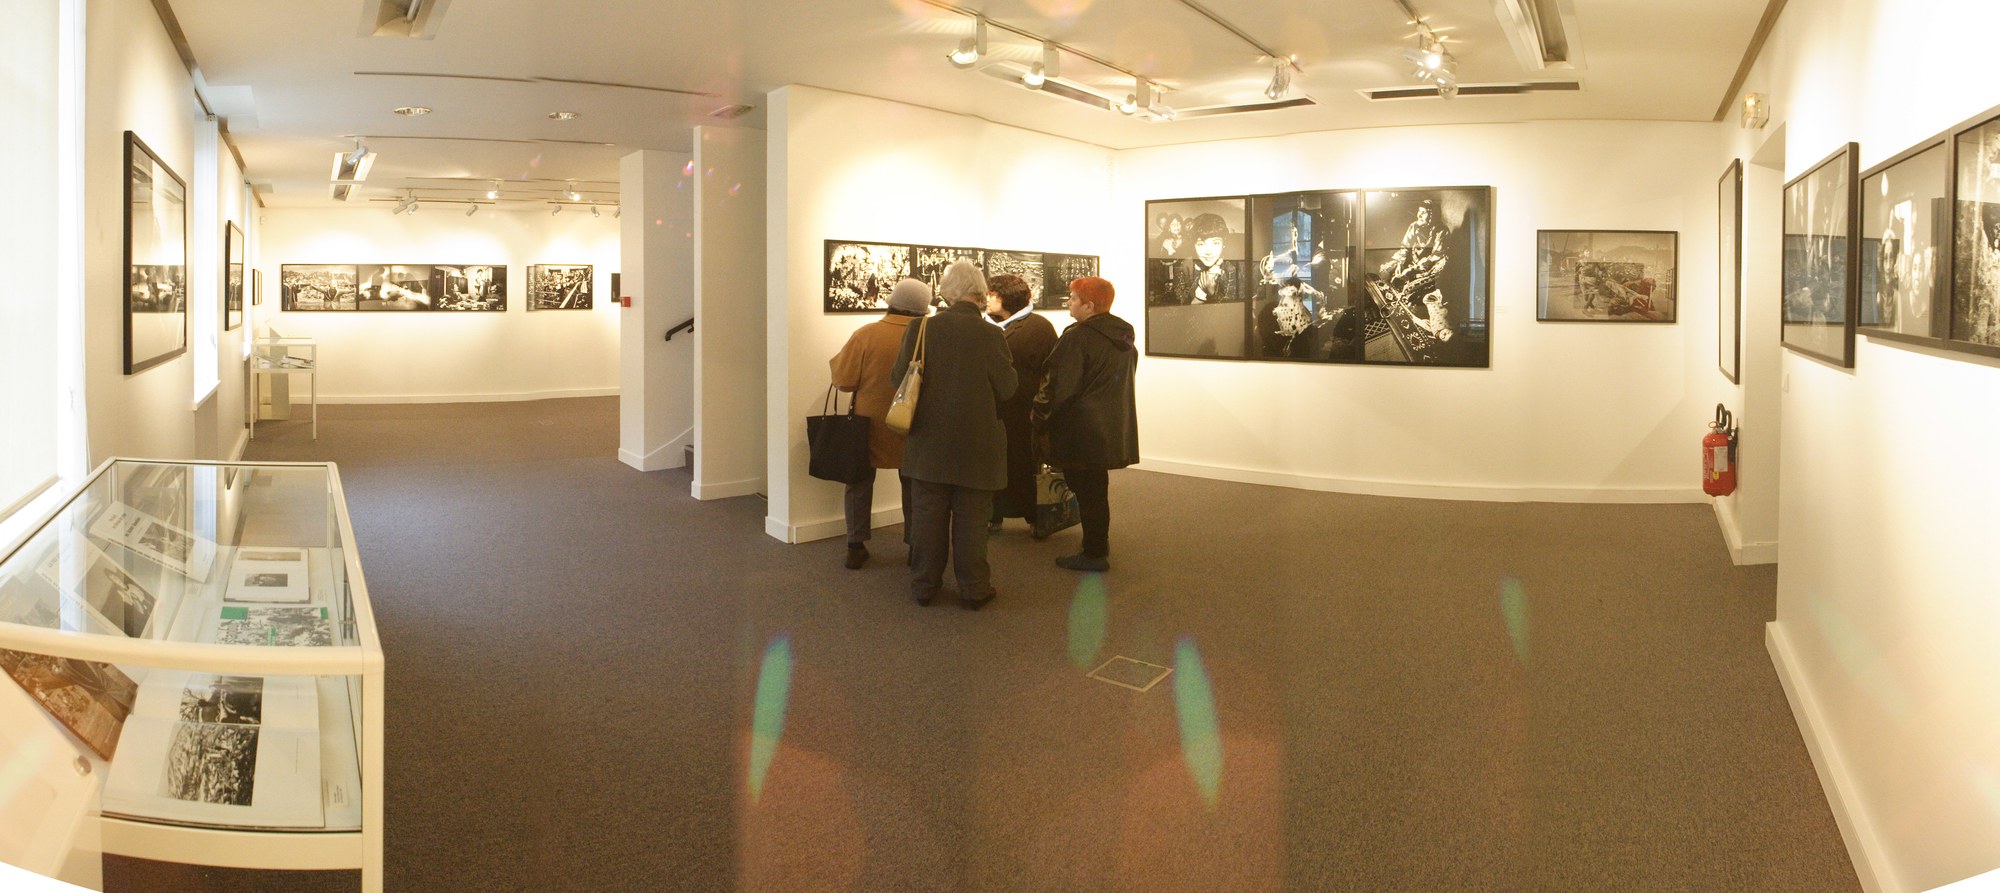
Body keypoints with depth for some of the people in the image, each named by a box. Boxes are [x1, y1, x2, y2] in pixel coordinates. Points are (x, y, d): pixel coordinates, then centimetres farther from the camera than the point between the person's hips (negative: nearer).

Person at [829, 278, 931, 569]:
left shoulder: (866, 335, -17)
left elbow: (843, 381, -13)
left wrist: (839, 359, 6)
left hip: (870, 425, -1)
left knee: (860, 483, 15)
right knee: (913, 485, 18)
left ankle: (856, 546, 15)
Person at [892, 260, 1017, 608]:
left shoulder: (921, 329, -8)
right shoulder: (991, 335, -14)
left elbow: (899, 377, -2)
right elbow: (1008, 387, -8)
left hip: (929, 442, 2)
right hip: (976, 445, -2)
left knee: (927, 517, 12)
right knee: (972, 520, 8)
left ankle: (924, 585, 22)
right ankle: (973, 589, 16)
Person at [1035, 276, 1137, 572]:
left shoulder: (1077, 337, -17)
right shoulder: (1124, 338, 9)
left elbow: (1061, 386, -17)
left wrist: (1042, 415, -5)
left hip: (1082, 431, -8)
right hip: (1114, 427, 8)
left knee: (1087, 491, 0)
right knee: (1096, 487, 20)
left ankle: (1094, 554, 7)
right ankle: (1099, 545, 31)